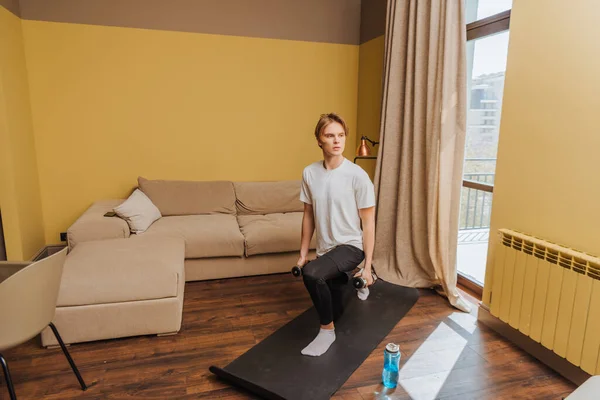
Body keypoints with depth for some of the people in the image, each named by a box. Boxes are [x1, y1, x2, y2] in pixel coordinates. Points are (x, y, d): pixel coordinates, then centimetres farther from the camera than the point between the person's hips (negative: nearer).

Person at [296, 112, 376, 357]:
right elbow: (308, 215, 6)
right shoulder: (309, 173, -4)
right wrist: (303, 253, 6)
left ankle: (327, 330, -10)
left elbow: (368, 222, -12)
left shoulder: (357, 176, -17)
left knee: (311, 273, -34)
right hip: (325, 248, 6)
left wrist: (367, 265, -12)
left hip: (350, 246, -5)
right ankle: (347, 277, 57)